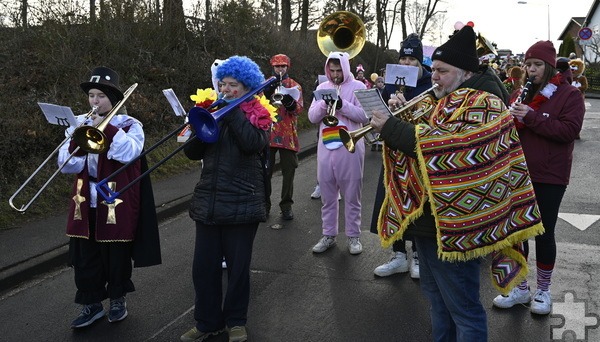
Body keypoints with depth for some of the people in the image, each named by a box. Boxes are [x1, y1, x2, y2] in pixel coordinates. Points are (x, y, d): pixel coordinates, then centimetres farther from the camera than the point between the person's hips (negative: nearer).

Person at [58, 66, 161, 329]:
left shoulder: (130, 125, -3)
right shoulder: (80, 125, 8)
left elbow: (130, 153, -23)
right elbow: (67, 165, 0)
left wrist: (106, 127, -23)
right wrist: (78, 140, -17)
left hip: (117, 204, -4)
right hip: (86, 204, 4)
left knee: (116, 256, 9)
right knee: (85, 257, 7)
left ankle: (117, 299, 28)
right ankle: (91, 304, 22)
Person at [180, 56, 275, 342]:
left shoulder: (258, 114, 0)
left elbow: (253, 143, -22)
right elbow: (192, 153, 4)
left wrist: (231, 110, -16)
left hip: (242, 203, -4)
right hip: (208, 202, 4)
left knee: (238, 266, 8)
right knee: (203, 267, 7)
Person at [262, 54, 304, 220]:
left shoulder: (295, 86, 8)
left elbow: (299, 109, -5)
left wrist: (291, 103, -26)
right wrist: (269, 91, -18)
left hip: (288, 136, 0)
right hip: (268, 133, 0)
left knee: (288, 171, 3)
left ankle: (286, 205, 14)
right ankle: (264, 205, 16)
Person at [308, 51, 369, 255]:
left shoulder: (358, 87, 1)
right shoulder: (322, 88, 12)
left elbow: (364, 116, -10)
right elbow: (312, 117, 6)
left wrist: (342, 104, -20)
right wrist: (324, 104, -11)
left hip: (349, 149, -4)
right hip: (326, 149, 4)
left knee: (351, 196, 4)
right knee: (327, 196, 10)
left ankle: (353, 236, 14)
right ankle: (328, 235, 21)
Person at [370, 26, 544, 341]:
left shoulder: (483, 104, -14)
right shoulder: (441, 101, 13)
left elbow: (451, 144, -29)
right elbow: (417, 135, 19)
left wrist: (392, 128, -24)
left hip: (452, 223, -9)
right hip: (425, 215, 9)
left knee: (462, 308, 2)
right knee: (436, 294, 23)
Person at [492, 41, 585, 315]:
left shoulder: (569, 95, -5)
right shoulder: (520, 93, 10)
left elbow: (569, 130, -18)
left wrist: (531, 117, -24)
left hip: (549, 176, -4)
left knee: (544, 232, 3)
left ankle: (543, 290, 20)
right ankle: (521, 288, 23)